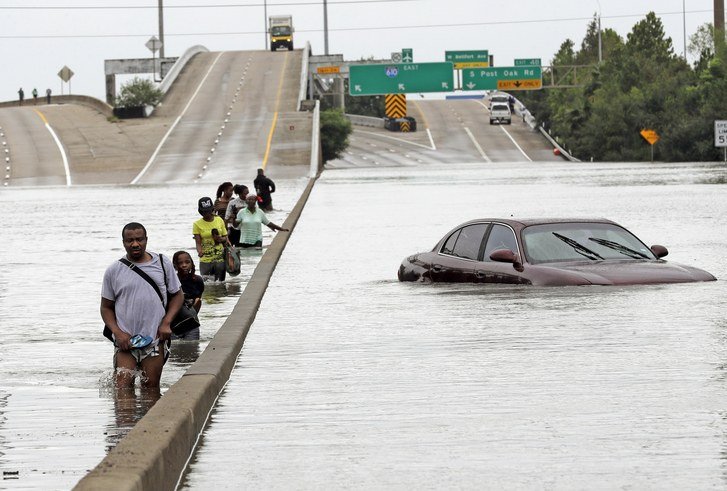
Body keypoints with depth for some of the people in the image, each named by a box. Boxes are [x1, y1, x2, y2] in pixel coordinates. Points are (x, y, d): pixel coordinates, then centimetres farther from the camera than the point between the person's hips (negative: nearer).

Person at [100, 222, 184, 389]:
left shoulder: (162, 264, 6)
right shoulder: (113, 271, 4)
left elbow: (177, 295, 13)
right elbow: (106, 307, 9)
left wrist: (166, 323, -3)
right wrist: (118, 333, -8)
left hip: (155, 339, 1)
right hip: (125, 340, -1)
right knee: (123, 390, -11)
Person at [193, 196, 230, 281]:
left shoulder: (219, 220, 6)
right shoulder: (197, 224, -2)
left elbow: (225, 238, 12)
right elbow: (198, 242, -7)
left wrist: (221, 239, -12)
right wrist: (200, 252, -28)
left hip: (220, 259, 2)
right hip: (205, 261, -2)